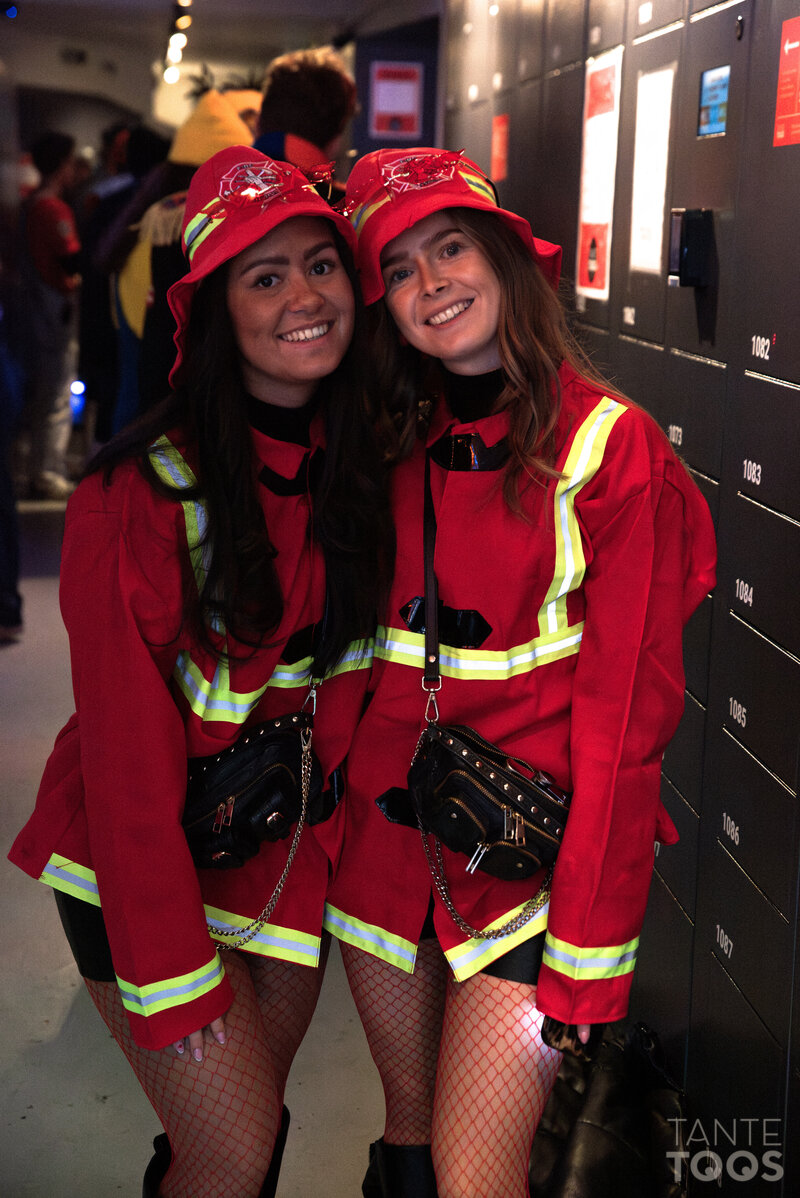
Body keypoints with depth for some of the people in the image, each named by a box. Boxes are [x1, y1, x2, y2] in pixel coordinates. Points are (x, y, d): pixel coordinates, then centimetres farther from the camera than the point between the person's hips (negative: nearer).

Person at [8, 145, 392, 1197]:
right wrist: (174, 975, -15)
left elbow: (340, 698, 1)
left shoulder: (367, 468, -4)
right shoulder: (139, 496, -22)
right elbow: (127, 752, -19)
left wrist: (310, 864, -5)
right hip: (140, 861, -5)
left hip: (291, 845, 5)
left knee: (256, 1114, 17)